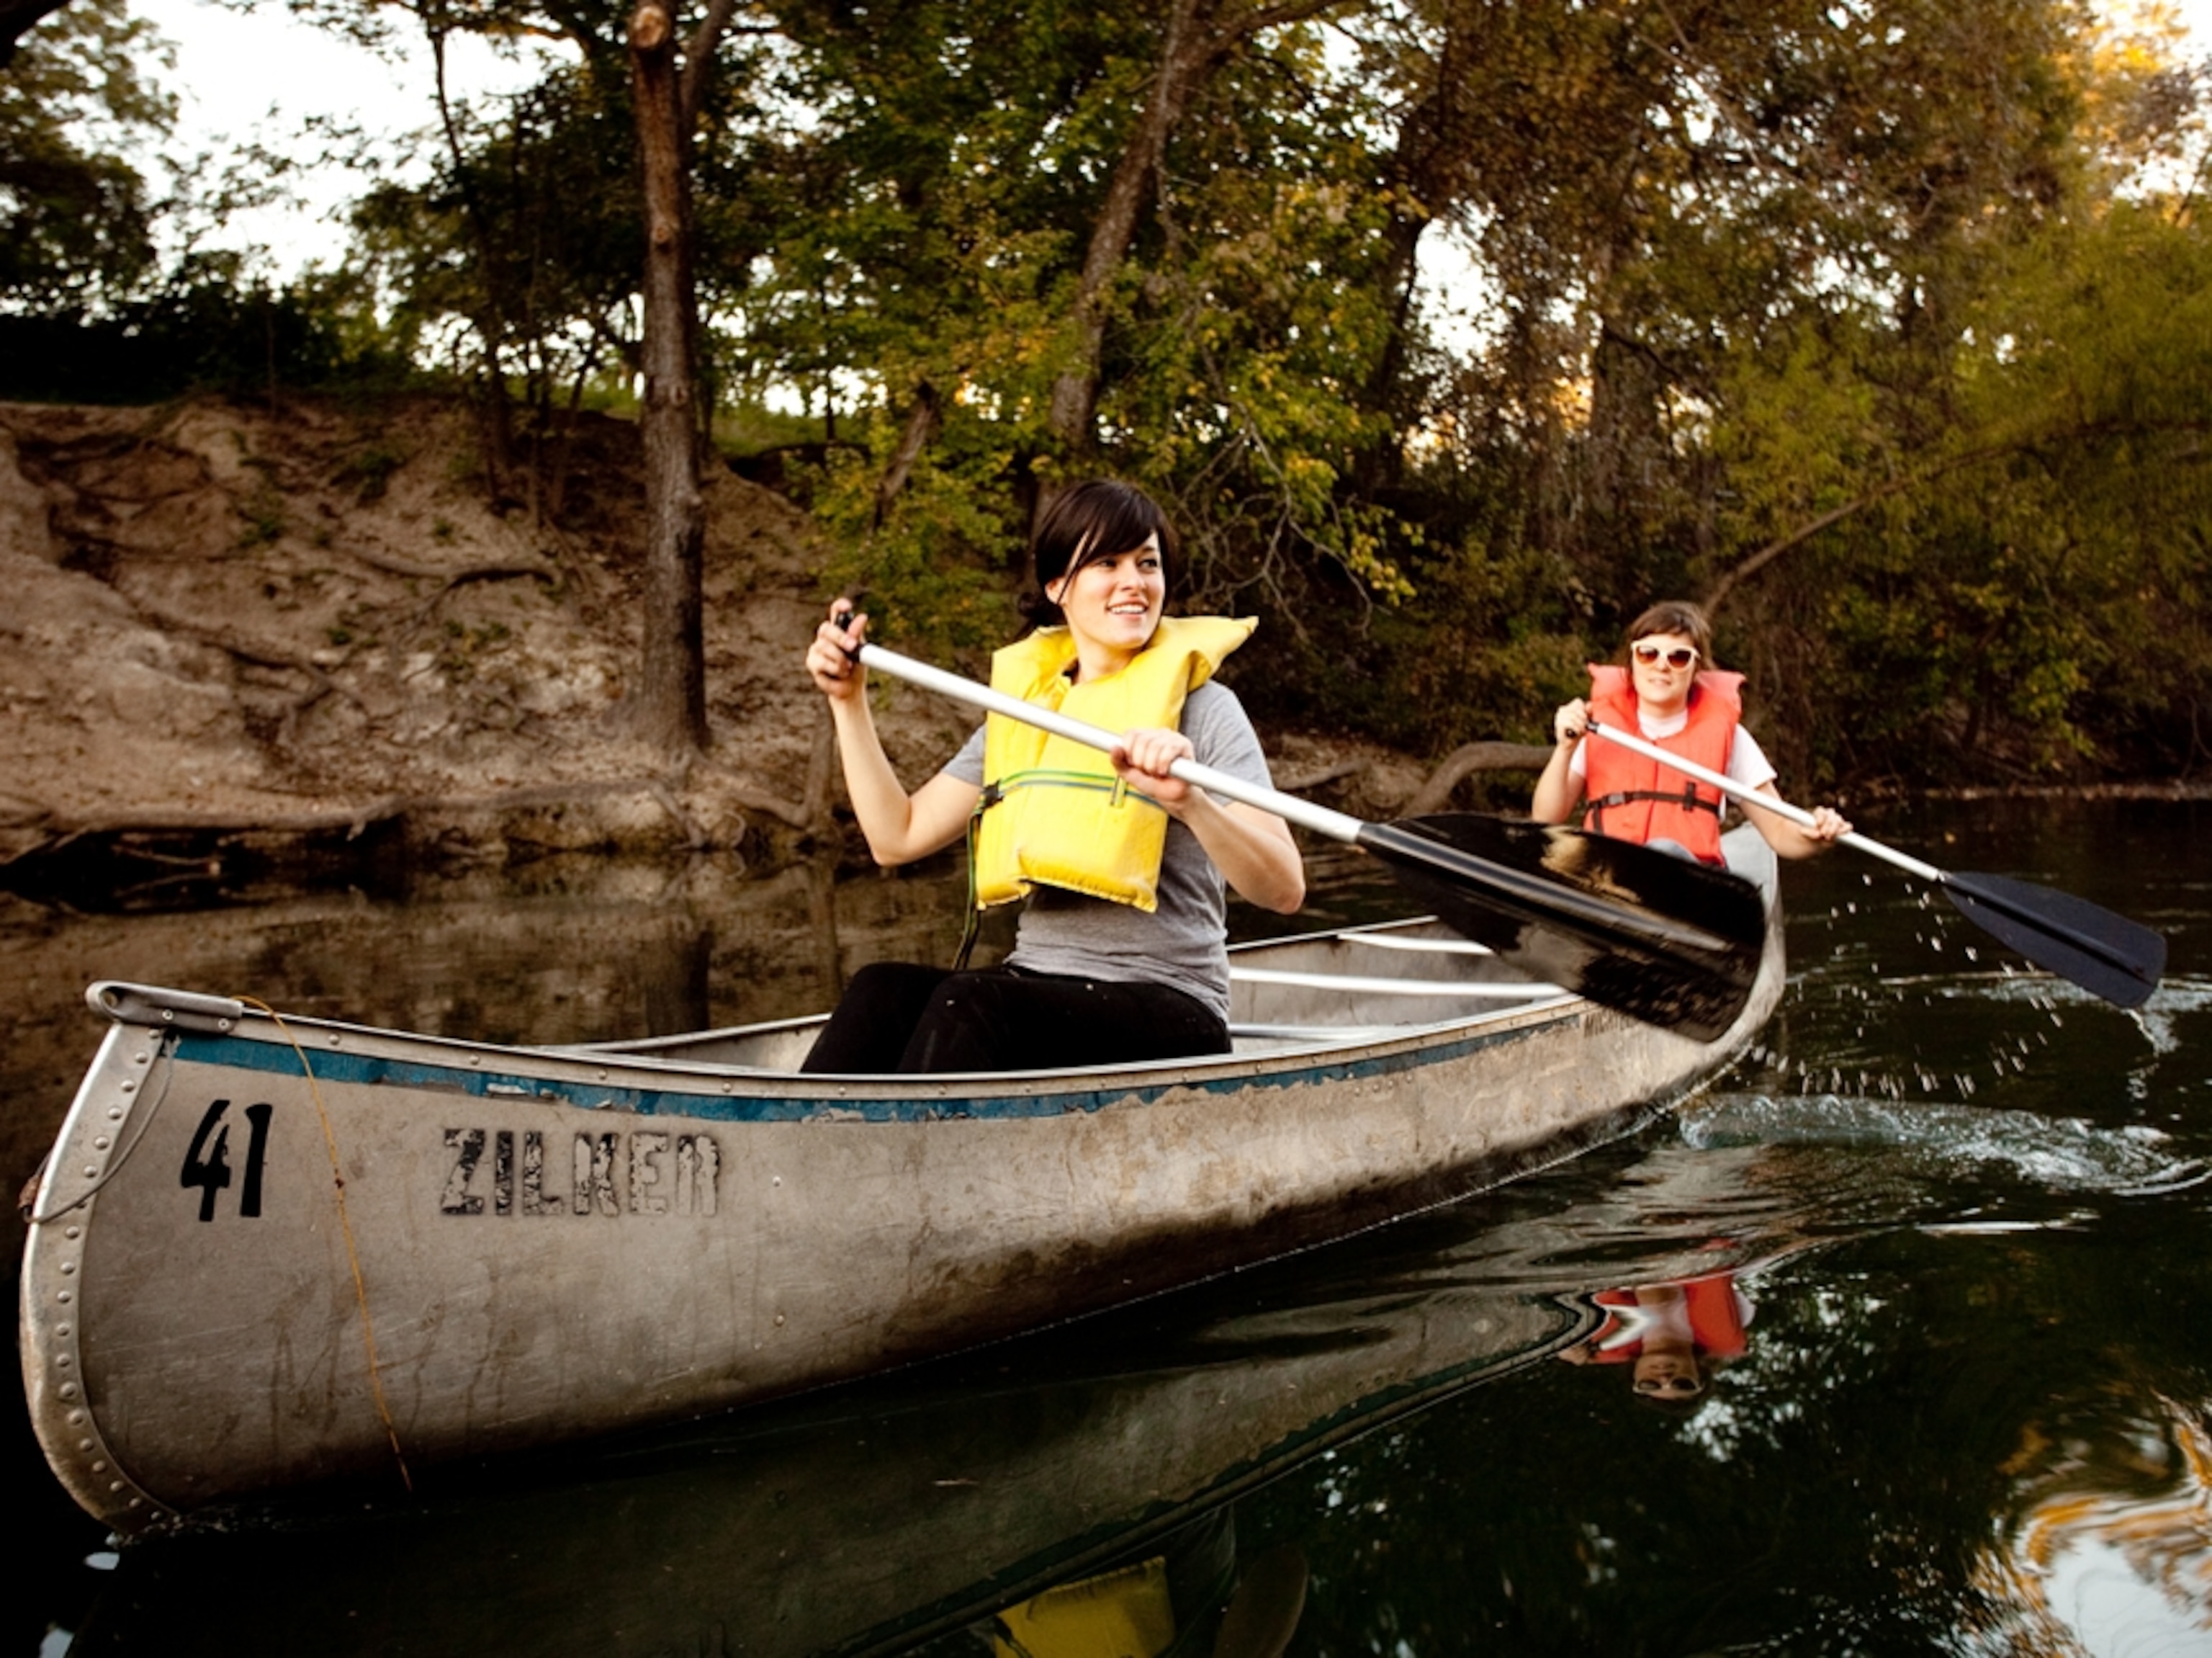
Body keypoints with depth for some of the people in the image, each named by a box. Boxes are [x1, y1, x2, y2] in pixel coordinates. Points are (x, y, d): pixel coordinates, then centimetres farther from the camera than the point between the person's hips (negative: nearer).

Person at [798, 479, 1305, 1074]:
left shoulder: (1200, 705, -2)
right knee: (883, 991, -25)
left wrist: (1188, 801, -31)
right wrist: (849, 701, 8)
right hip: (1033, 989, 5)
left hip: (1167, 1012, -5)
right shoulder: (1022, 703, 13)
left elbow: (1285, 890, -14)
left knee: (965, 1004, -31)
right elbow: (898, 836, 14)